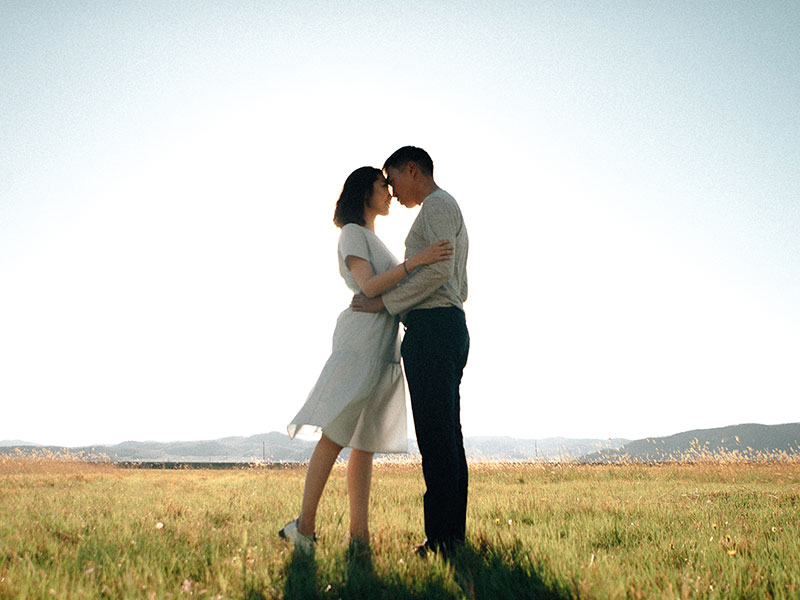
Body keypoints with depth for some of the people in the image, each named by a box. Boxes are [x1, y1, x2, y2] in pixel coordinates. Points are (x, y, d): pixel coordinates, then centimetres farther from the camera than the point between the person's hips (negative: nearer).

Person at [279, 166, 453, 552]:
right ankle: (304, 527, -9)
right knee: (335, 436, -12)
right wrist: (416, 260, -24)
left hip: (383, 347, 9)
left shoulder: (373, 240, 28)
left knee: (366, 443, 3)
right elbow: (368, 286, -15)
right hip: (361, 342, -9)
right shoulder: (352, 233, -1)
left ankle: (359, 535, 3)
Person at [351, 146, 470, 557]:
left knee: (436, 436, -12)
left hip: (432, 326, -10)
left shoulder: (438, 204, -3)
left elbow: (440, 271, -17)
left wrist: (385, 302, -12)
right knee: (446, 437, 6)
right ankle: (453, 536, 8)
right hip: (450, 327, 10)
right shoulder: (450, 216, 28)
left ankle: (442, 537, -11)